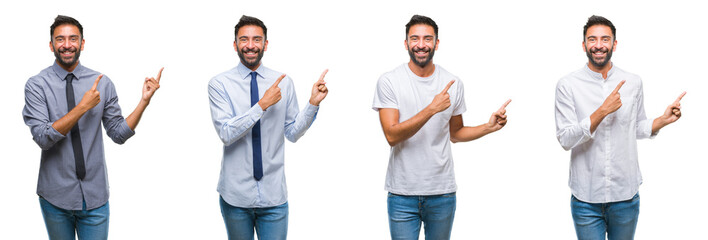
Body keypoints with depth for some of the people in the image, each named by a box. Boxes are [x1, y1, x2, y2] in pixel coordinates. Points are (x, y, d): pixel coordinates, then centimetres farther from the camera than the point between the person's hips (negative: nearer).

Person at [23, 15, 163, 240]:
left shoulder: (102, 83, 1)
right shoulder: (37, 85, -5)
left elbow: (118, 133, 2)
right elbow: (43, 137, -15)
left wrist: (144, 101, -9)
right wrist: (83, 107, -19)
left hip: (94, 195, 1)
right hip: (56, 196, -1)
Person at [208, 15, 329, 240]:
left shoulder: (284, 82, 3)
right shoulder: (220, 84, -4)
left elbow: (293, 132, 6)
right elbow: (226, 133, -15)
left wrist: (313, 103, -8)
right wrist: (263, 104, -20)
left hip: (274, 194, 1)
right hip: (236, 194, -1)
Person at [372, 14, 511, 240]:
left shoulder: (453, 84, 4)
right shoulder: (389, 82, -6)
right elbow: (392, 135, -15)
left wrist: (489, 127, -1)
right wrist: (432, 109, -24)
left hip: (443, 192, 3)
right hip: (402, 195, -3)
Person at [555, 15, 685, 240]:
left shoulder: (633, 82, 3)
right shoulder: (568, 85, -6)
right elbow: (565, 139, -13)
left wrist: (664, 119, -2)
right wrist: (603, 111, -21)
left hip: (625, 195, 3)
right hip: (586, 198, -2)